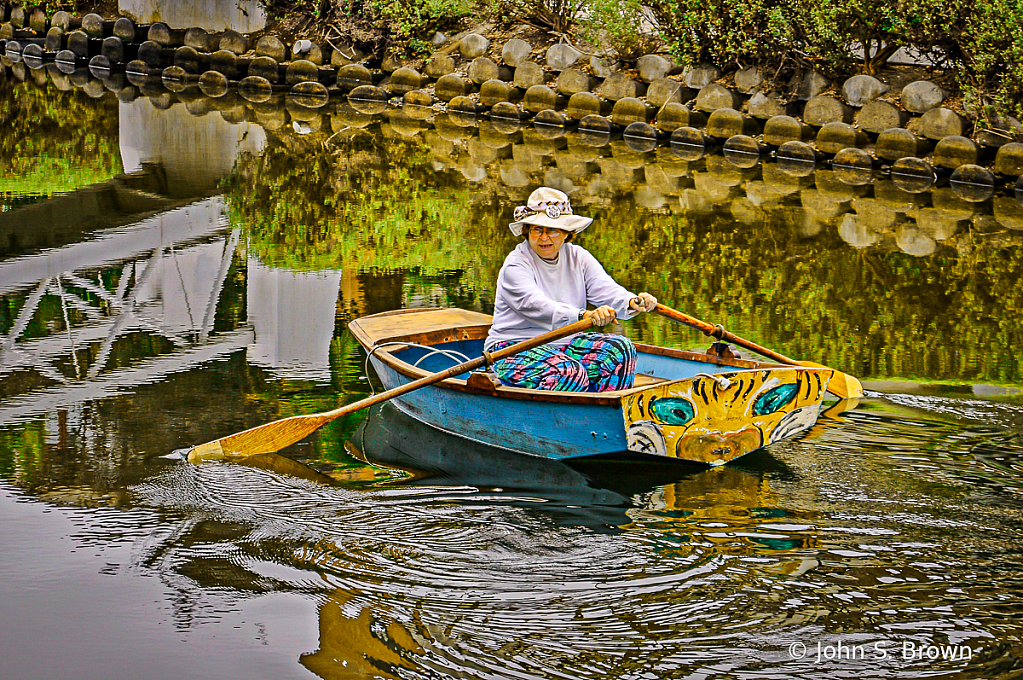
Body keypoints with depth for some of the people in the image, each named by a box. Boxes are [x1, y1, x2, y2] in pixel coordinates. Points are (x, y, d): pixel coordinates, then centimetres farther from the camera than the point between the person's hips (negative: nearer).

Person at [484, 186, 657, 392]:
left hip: (565, 344, 7)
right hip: (515, 350, -6)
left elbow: (605, 289, -9)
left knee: (620, 349, -15)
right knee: (570, 373, -33)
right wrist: (584, 316, -47)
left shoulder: (578, 257, 6)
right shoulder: (515, 265, -13)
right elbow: (537, 306, -30)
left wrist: (633, 303, -33)